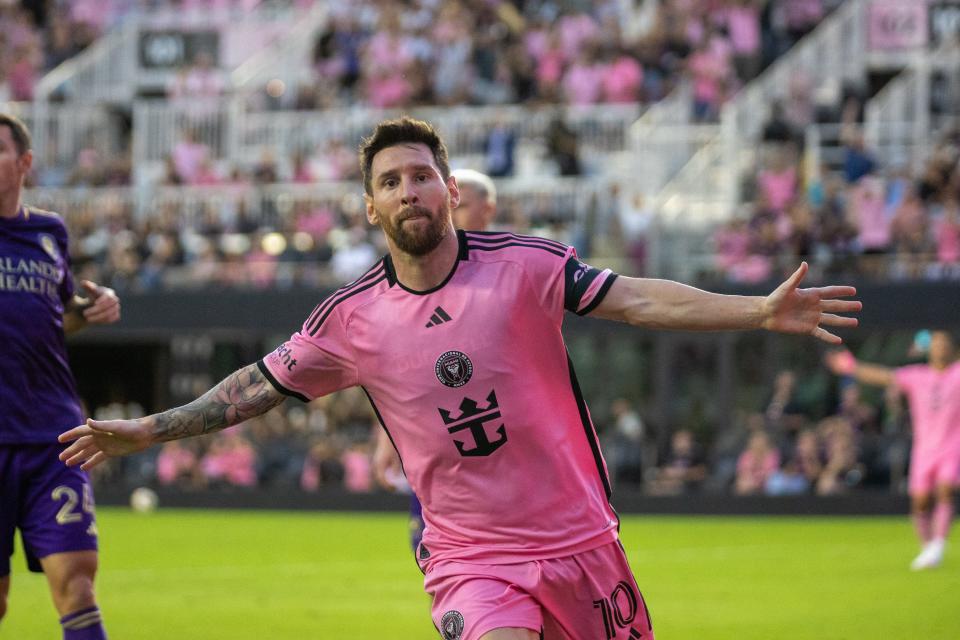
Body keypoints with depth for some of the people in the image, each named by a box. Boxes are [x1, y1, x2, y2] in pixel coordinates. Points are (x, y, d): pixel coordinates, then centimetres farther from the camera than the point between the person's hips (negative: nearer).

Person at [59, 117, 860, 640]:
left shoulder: (524, 265, -5)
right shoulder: (352, 318, -1)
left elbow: (640, 300, -10)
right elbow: (259, 385, 11)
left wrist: (760, 310, -21)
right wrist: (147, 430, 11)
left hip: (579, 542, 1)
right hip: (471, 558, -1)